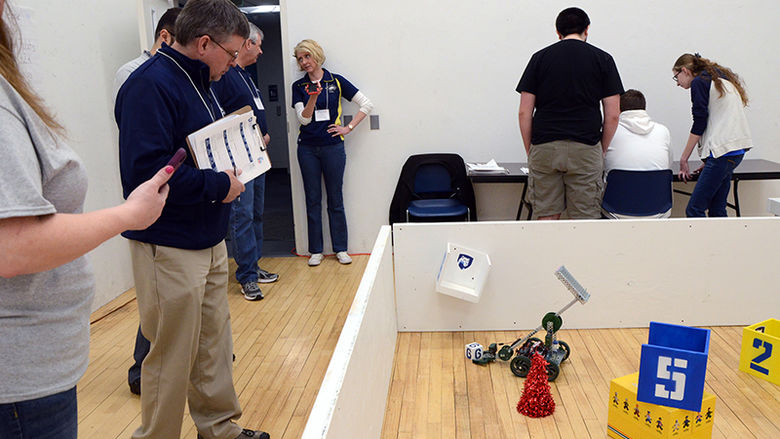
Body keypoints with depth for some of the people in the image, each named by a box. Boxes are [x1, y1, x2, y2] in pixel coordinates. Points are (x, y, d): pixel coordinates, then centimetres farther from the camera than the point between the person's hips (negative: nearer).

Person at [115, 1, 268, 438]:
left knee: (214, 344, 19)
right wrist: (218, 185, -20)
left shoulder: (200, 81, 13)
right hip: (170, 248, -9)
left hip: (209, 239, 10)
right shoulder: (151, 85, -19)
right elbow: (145, 170, -28)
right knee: (173, 355, 3)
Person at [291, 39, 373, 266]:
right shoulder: (299, 86, 6)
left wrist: (349, 127, -2)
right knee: (313, 199, 6)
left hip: (332, 146, -2)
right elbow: (303, 119, -4)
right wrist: (313, 98, -20)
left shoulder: (336, 81, 2)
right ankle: (316, 250, 15)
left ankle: (341, 249, 13)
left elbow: (367, 104, 3)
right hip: (307, 148, 2)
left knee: (335, 199, 3)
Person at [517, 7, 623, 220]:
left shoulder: (539, 58, 6)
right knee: (585, 220, 4)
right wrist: (602, 151, 14)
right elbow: (612, 116, 2)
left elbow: (524, 112, 3)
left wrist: (529, 151, 11)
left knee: (547, 217, 7)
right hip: (585, 150, -1)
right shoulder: (602, 59, 5)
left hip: (544, 148, 1)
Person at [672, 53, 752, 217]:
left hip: (723, 150, -10)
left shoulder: (699, 82, -3)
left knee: (694, 210, -11)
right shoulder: (721, 79, 24)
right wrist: (709, 160, 22)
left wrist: (683, 159, -1)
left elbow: (699, 125, -8)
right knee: (717, 210, 10)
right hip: (737, 149, 10)